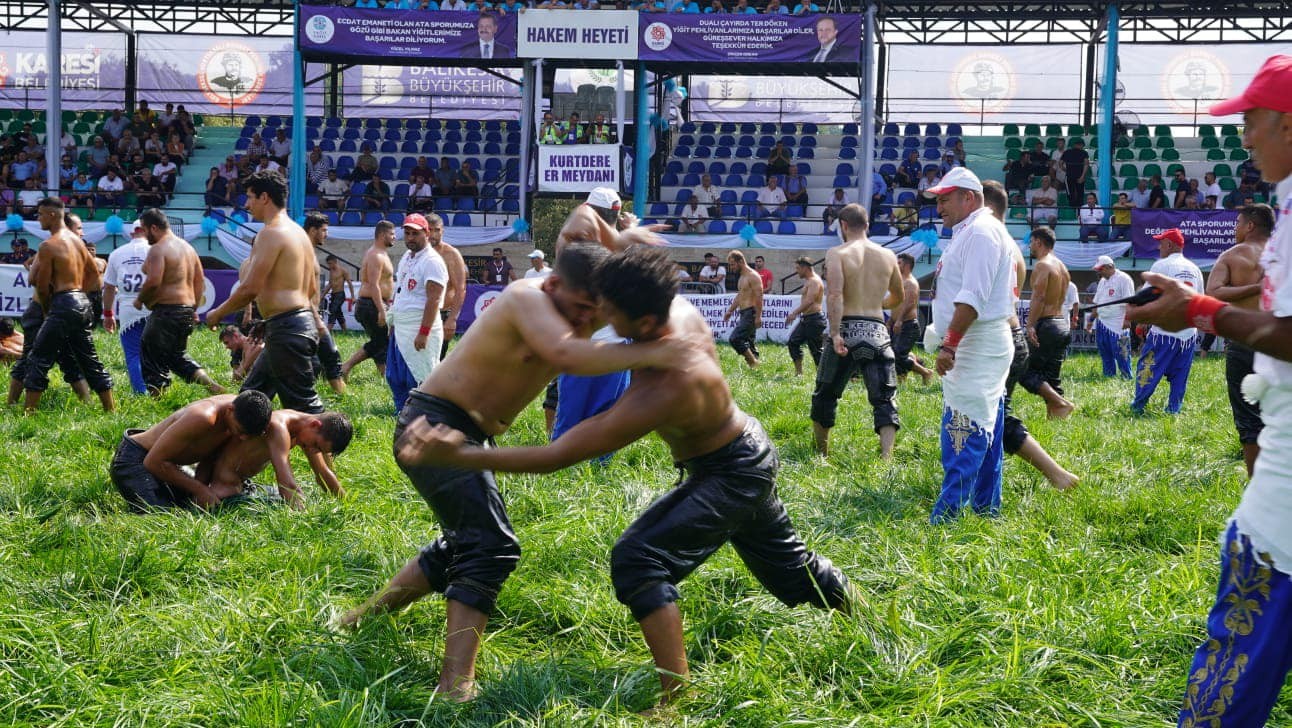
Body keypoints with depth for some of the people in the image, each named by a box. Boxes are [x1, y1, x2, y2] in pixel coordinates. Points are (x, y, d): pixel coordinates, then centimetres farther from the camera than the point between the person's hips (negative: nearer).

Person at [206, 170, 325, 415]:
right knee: (252, 391, 19)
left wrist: (218, 313, -4)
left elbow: (250, 289, -17)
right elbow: (312, 289, 20)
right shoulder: (298, 231, 16)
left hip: (286, 329, -10)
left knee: (303, 404, -8)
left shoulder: (271, 233, -14)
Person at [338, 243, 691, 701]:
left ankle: (363, 618, 41)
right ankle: (456, 685, -26)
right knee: (493, 545, -23)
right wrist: (648, 354, -47)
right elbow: (565, 354, -41)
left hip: (468, 437, 10)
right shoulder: (528, 299, -23)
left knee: (466, 545, 24)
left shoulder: (579, 315, 4)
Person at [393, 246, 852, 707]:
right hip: (750, 451, 9)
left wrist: (456, 457, -40)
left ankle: (677, 698, -22)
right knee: (790, 566, 29)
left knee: (638, 560, -23)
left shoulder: (658, 393, -39)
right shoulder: (681, 309, -19)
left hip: (731, 475, -9)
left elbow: (553, 457, -37)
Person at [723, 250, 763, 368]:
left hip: (751, 313, -10)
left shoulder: (753, 276, -12)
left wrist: (758, 316, -23)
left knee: (735, 339, -18)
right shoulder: (741, 277, 18)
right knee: (749, 343, 9)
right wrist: (730, 311, 26)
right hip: (744, 314, 10)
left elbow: (759, 297, -18)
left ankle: (754, 363, -13)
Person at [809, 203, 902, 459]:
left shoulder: (837, 253, -3)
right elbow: (898, 296, 23)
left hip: (846, 330, -2)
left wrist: (835, 334, -21)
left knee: (825, 396, 16)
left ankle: (821, 454, 25)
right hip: (877, 331, 2)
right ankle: (886, 457, -13)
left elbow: (835, 294, -17)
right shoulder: (888, 255, 9)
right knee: (884, 400, 3)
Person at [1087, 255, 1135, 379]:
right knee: (1105, 354, 11)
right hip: (1102, 324, 8)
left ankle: (1126, 377, -4)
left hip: (1118, 326, -8)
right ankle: (1108, 376, 19)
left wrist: (1127, 319, -21)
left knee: (1121, 353, -8)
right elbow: (1097, 303, 24)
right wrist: (1091, 319, 21)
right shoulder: (1102, 281, 17)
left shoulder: (1123, 279, -9)